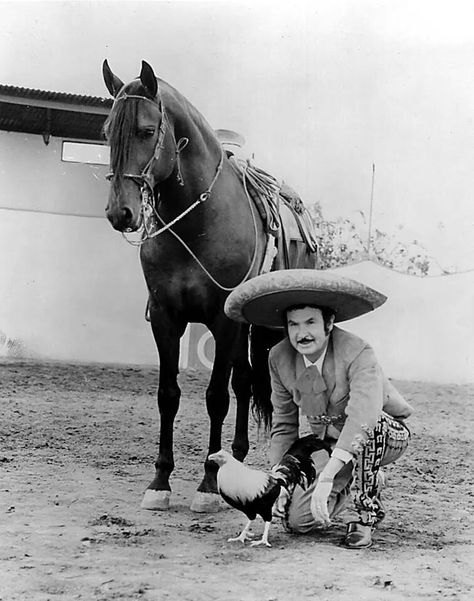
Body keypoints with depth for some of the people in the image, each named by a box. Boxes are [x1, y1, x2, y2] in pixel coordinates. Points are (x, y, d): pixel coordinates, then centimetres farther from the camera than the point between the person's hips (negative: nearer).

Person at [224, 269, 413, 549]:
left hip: (387, 435, -5)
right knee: (297, 520, -11)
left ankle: (365, 515, -17)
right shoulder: (280, 358, -12)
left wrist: (326, 478, -54)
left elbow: (363, 416, -46)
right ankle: (362, 481, 18)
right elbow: (284, 424, -1)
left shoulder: (359, 353, -31)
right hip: (331, 445, 5)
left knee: (366, 426, -40)